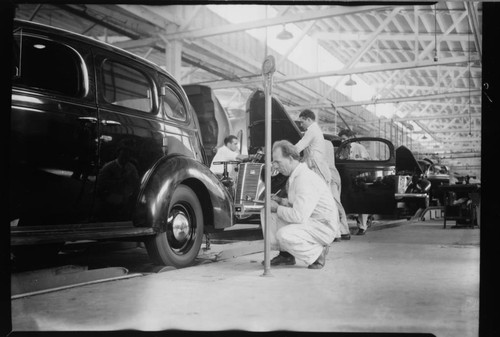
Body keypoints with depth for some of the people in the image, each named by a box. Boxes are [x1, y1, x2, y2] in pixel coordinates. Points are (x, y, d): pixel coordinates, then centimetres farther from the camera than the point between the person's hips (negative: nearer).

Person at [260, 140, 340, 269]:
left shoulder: (305, 179, -25)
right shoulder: (294, 176, 7)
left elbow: (299, 216, -31)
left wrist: (277, 208, -16)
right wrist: (281, 201, 1)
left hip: (323, 226, -10)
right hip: (307, 221, 10)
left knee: (284, 235, -32)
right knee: (266, 212, 3)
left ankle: (318, 253, -6)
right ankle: (285, 254, 9)